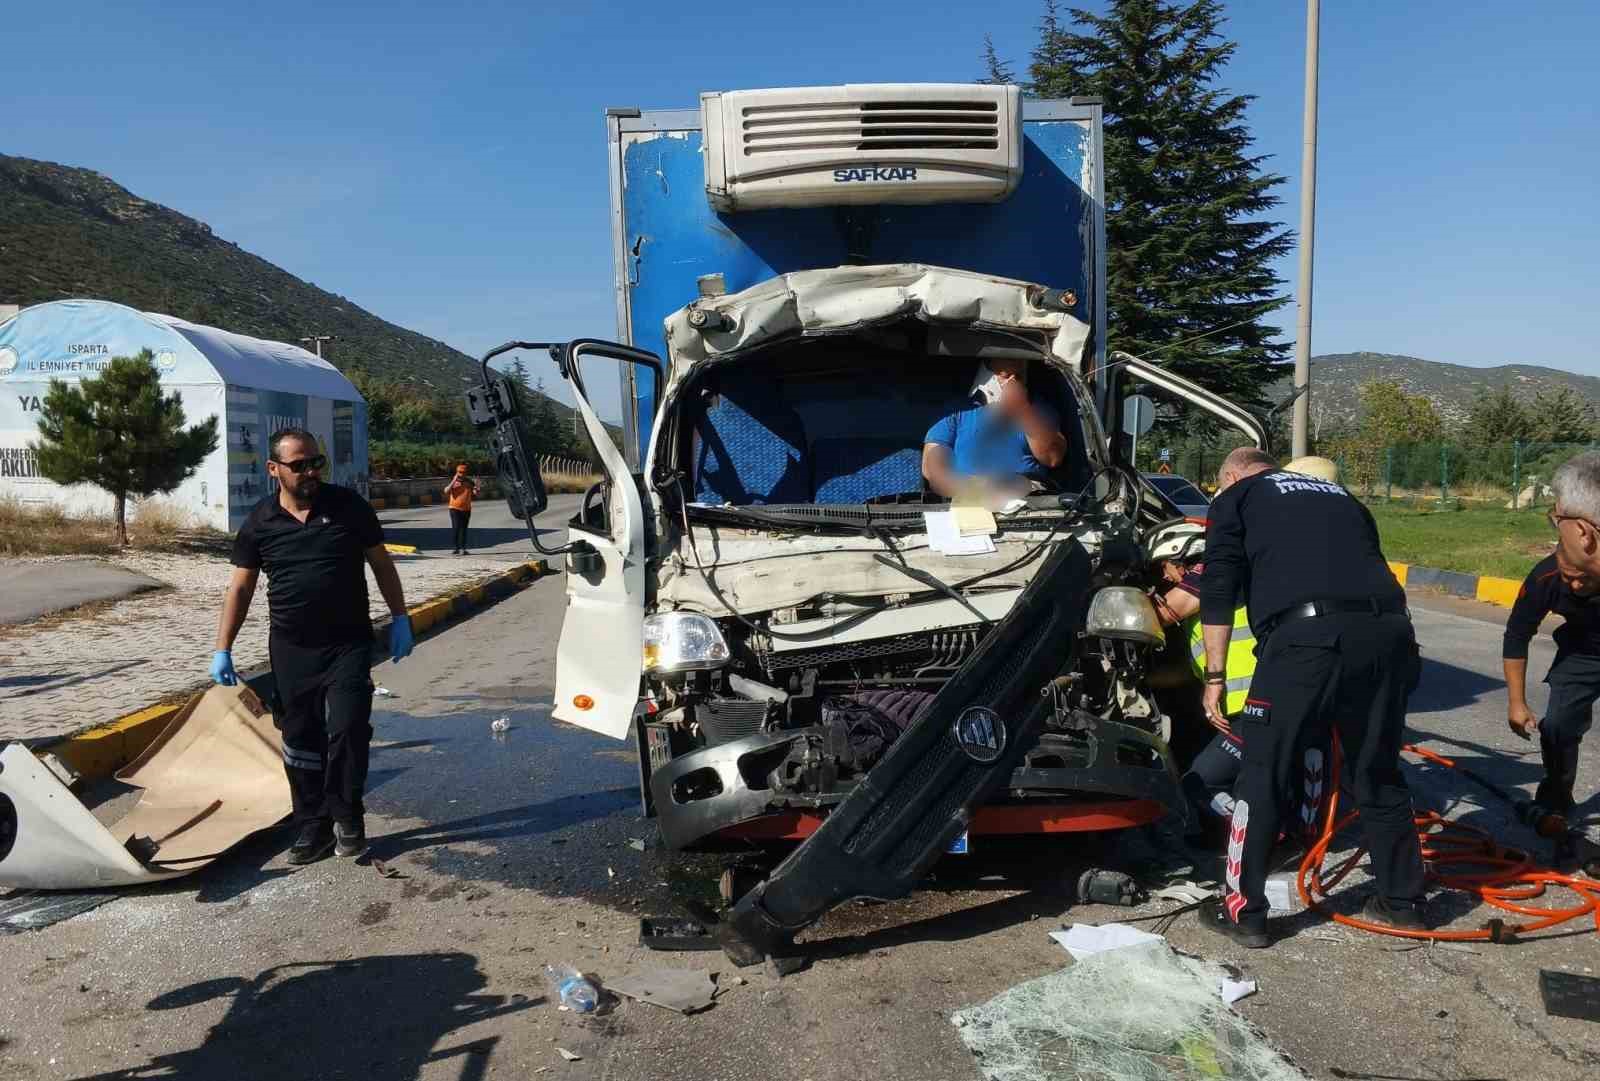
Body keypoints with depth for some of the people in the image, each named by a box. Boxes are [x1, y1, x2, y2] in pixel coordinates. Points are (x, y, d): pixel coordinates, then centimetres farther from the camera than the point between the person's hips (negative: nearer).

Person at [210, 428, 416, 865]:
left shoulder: (348, 505, -3)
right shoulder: (260, 522, 0)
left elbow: (381, 564, 5)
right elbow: (240, 588, 5)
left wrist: (399, 618, 1)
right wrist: (222, 649, 1)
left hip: (348, 644, -2)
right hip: (291, 650, 2)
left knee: (348, 730, -9)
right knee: (301, 740, 7)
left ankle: (347, 817, 11)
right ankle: (312, 826, 20)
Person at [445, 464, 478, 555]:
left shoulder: (469, 482, 5)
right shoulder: (452, 481, 0)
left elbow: (476, 493, -2)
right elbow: (446, 491, -16)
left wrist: (476, 485, -21)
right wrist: (454, 481, -21)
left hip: (466, 509, 3)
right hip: (455, 508, -3)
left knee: (463, 529, 6)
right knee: (455, 527, -13)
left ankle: (462, 548, 10)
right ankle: (454, 548, -12)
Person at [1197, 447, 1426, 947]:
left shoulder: (1236, 497, 17)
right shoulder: (1340, 495, 33)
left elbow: (1219, 589, 5)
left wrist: (1215, 673, 5)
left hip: (1305, 635, -5)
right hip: (1388, 632, 6)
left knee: (1263, 775, 6)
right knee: (1379, 775, 21)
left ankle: (1243, 912, 12)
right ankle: (1403, 901, 34)